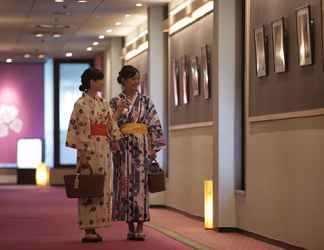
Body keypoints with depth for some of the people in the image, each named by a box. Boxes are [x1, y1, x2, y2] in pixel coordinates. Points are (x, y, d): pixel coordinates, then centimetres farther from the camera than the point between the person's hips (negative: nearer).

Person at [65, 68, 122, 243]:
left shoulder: (103, 103, 15)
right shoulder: (82, 104, -8)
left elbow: (111, 125, 14)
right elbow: (79, 131, -12)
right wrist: (83, 153, -16)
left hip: (104, 149, 8)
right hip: (89, 149, -8)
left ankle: (93, 228, 12)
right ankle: (88, 230, -4)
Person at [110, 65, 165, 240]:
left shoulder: (146, 101, 8)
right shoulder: (115, 102, 6)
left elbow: (154, 126, 5)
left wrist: (153, 148, -2)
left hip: (142, 148, 0)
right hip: (123, 148, 0)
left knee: (141, 183, -5)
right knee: (125, 184, 0)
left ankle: (140, 227, -4)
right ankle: (130, 228, 5)